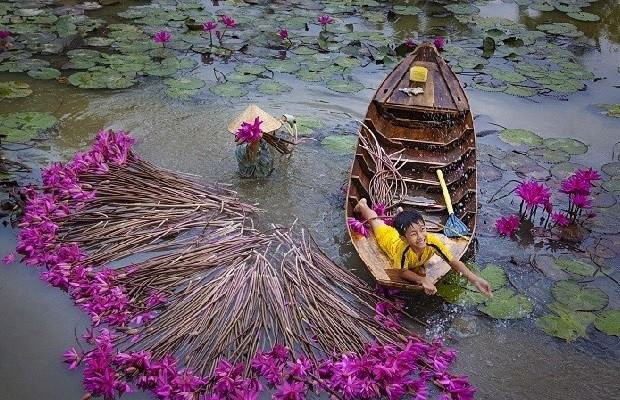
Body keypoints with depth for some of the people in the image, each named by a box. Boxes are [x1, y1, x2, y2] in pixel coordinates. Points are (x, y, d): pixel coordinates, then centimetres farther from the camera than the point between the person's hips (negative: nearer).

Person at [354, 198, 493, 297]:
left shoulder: (432, 241, -46)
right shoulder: (403, 249, -51)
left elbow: (454, 262, -41)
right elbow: (403, 272, -36)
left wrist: (475, 279, -55)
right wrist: (423, 280, -52)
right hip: (388, 236, 0)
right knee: (375, 221, 25)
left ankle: (400, 214, 52)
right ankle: (362, 205, 53)